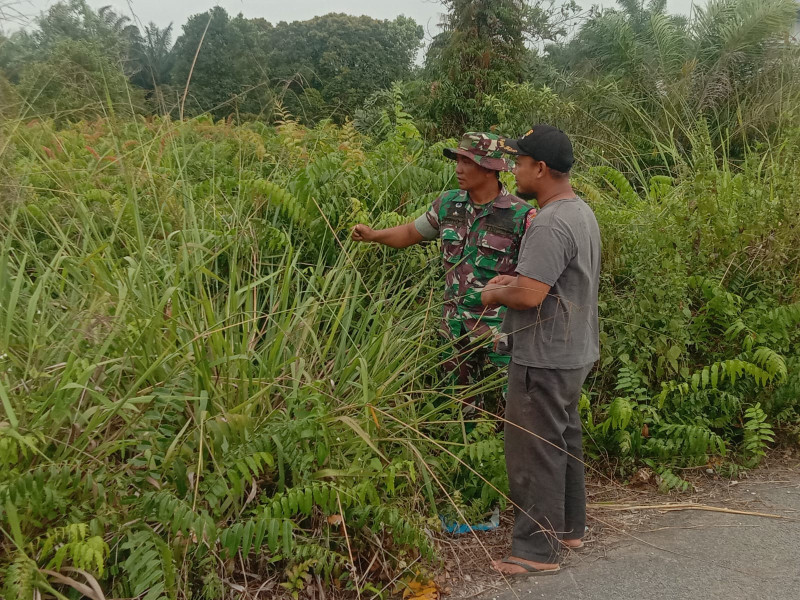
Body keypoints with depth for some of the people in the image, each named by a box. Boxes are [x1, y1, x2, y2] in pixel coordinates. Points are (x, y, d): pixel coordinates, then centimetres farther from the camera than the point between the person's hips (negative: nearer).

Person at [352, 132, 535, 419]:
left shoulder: (520, 215, -14)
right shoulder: (448, 204, 2)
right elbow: (410, 233, 13)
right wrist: (373, 234, -1)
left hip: (499, 329, -5)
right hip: (455, 324, 5)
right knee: (461, 401, 19)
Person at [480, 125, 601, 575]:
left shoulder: (551, 225, -23)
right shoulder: (581, 212, 10)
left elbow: (529, 297, -28)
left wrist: (496, 293, -9)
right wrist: (515, 279, 9)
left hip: (545, 359, -11)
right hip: (574, 352, 11)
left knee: (535, 453, 0)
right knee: (565, 441, 21)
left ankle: (538, 551, 10)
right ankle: (570, 527, 35)